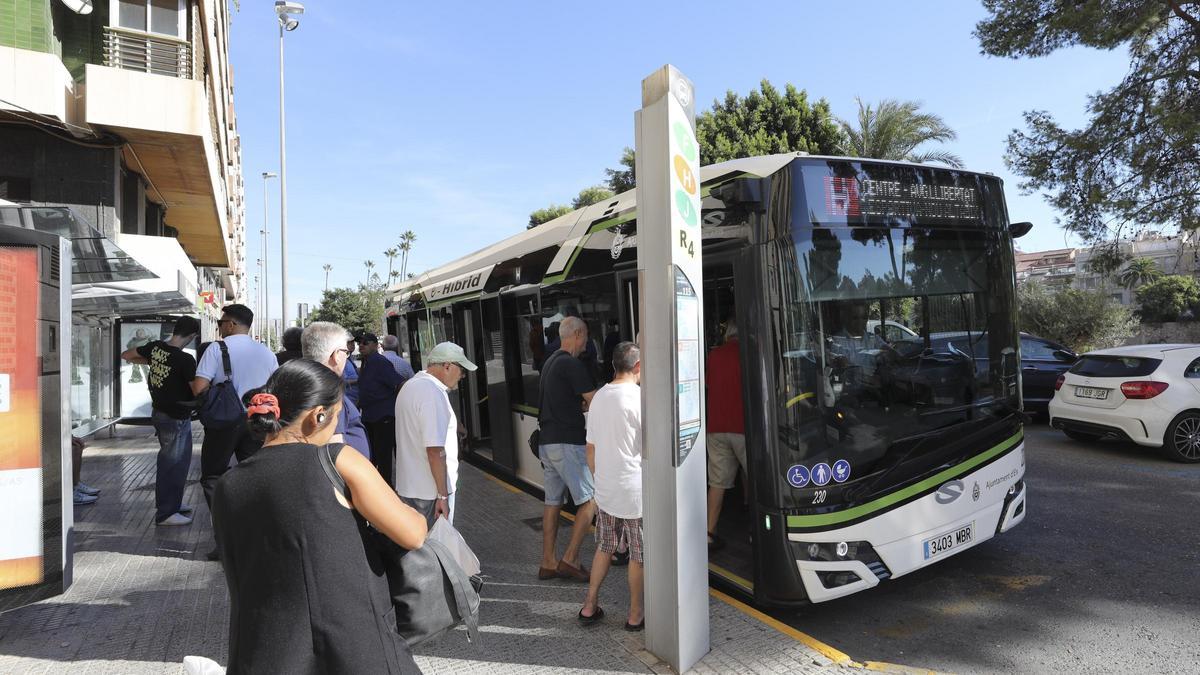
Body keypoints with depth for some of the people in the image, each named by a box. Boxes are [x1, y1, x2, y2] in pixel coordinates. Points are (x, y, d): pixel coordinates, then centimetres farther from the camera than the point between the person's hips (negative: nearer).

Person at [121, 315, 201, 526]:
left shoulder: (155, 347, -3)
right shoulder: (185, 360, -25)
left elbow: (126, 355, 13)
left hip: (160, 412, 8)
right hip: (176, 419, -8)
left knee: (174, 461, 22)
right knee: (173, 464, 2)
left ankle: (171, 502, 35)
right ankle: (165, 513, 11)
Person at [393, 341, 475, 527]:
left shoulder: (410, 386, 12)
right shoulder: (433, 393, -20)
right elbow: (435, 450, -25)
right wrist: (443, 495, -21)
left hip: (406, 486, 9)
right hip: (430, 491, -9)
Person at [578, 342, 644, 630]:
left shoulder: (598, 397, 5)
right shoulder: (639, 398, -16)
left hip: (605, 490, 6)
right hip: (635, 490, -6)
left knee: (604, 548, 20)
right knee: (638, 555, 9)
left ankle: (590, 606, 27)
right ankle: (635, 615, 21)